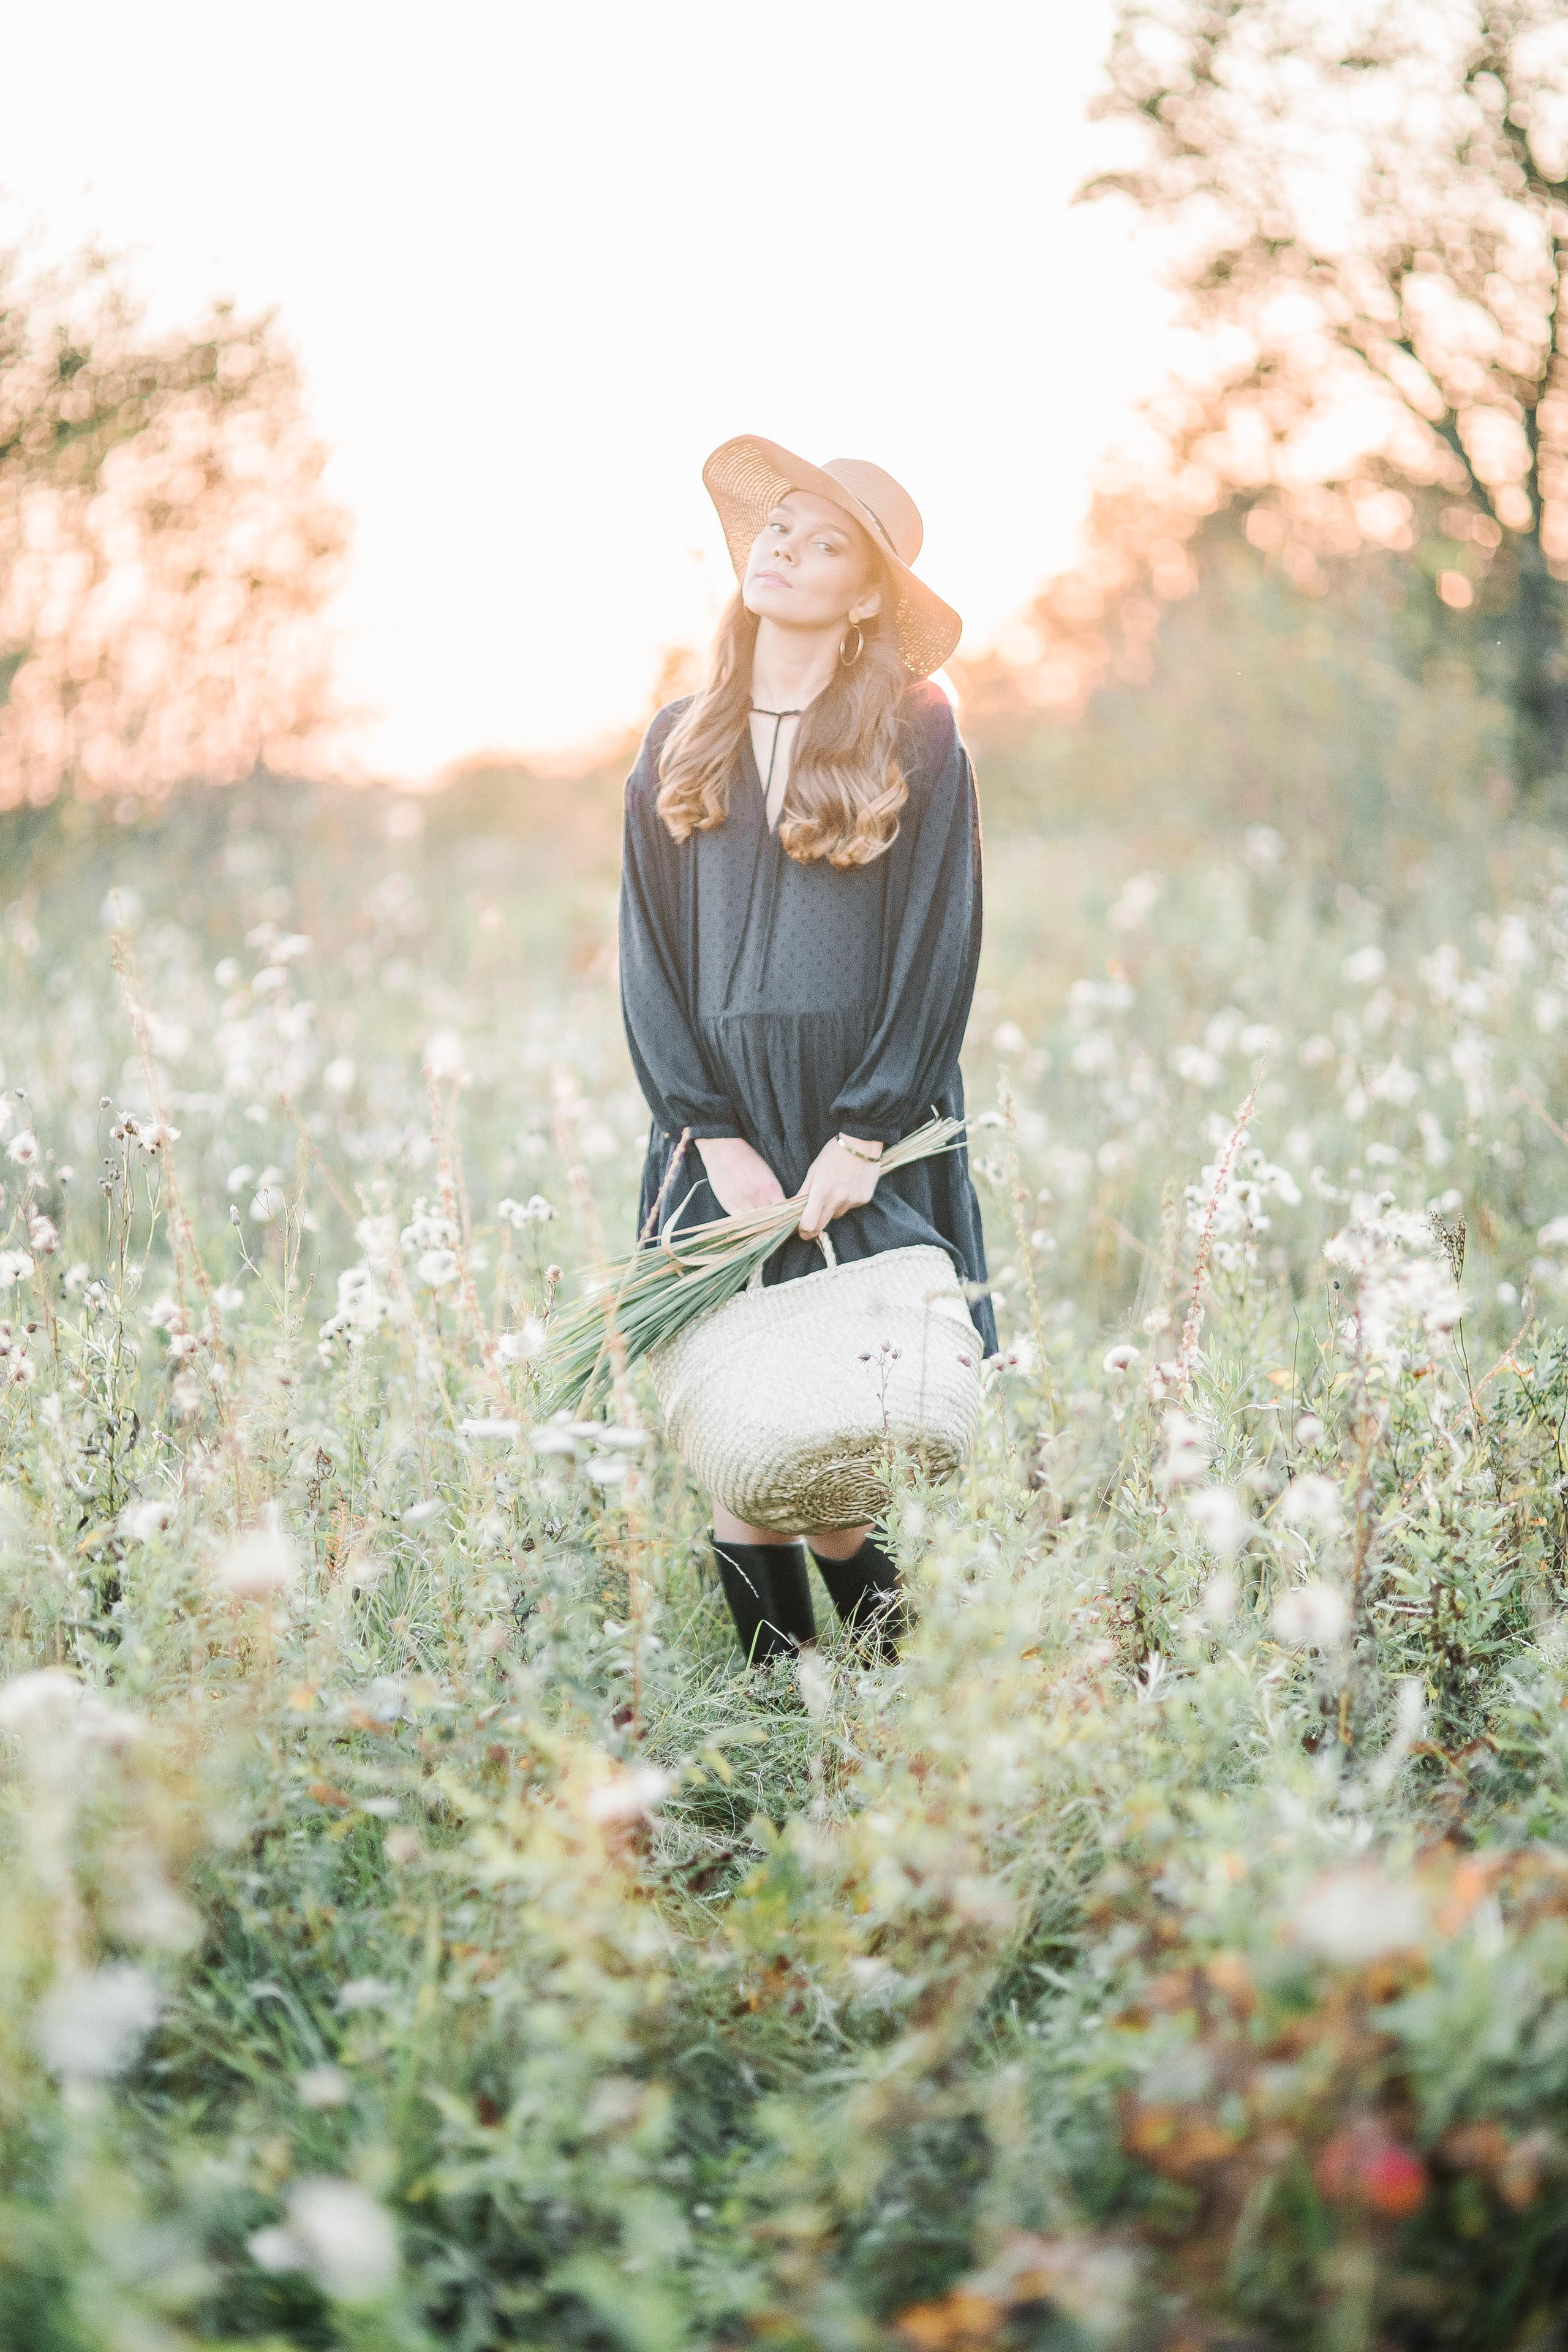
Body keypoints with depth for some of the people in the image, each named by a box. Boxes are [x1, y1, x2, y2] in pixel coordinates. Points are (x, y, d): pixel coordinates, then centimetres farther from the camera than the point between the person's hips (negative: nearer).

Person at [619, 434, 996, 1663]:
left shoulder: (915, 735, 2)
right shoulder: (679, 745, 12)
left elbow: (941, 945, -2)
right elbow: (649, 952, 8)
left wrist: (861, 1139, -10)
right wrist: (713, 1137, -4)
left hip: (868, 1132, -2)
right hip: (723, 1135, 3)